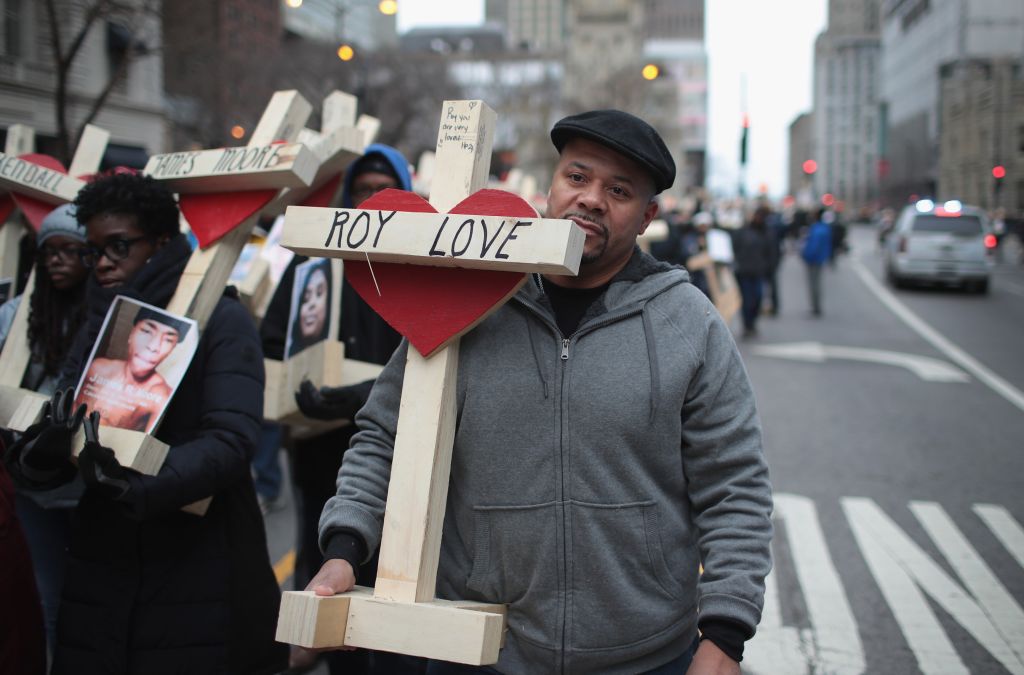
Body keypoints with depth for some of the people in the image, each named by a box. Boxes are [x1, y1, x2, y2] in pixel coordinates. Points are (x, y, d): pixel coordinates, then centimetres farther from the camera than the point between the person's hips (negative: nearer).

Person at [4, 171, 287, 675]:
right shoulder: (95, 329, 11)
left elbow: (231, 440, -17)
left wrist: (138, 485, -29)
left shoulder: (222, 321, -6)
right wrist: (44, 448, -17)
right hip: (102, 571, 5)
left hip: (199, 572, -5)